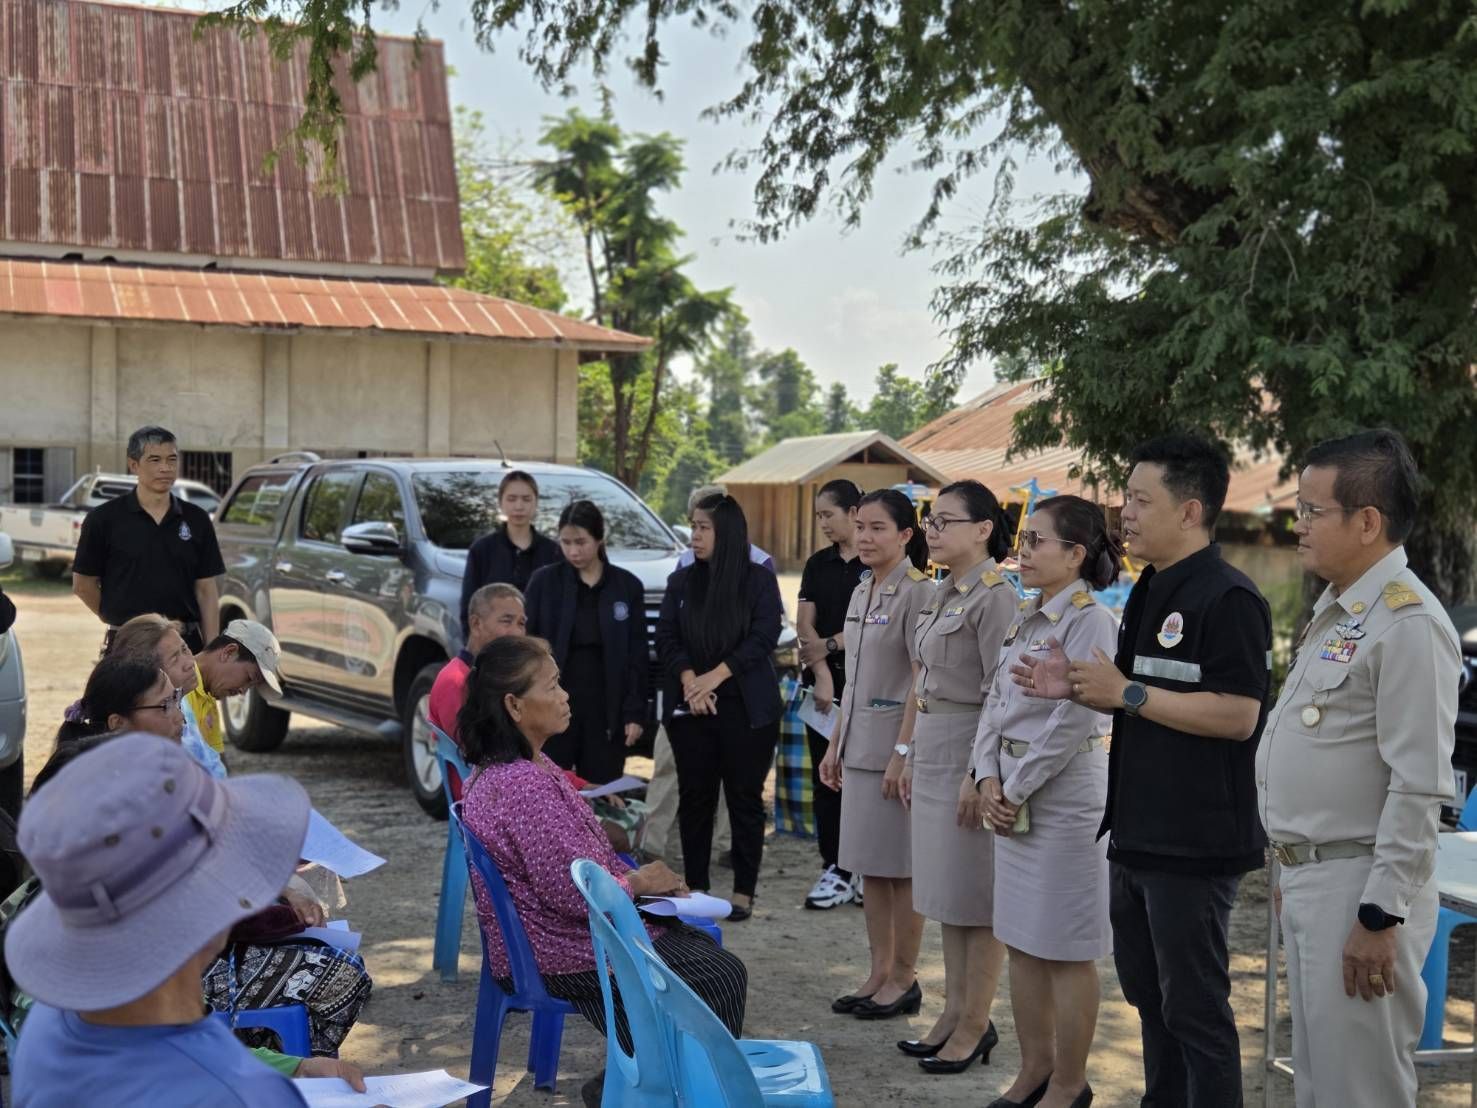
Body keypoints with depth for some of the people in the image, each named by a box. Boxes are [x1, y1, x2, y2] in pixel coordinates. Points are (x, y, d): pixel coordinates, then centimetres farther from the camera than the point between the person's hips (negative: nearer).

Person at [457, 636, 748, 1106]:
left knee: (705, 948, 16)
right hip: (563, 956, -10)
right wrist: (638, 882, -9)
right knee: (722, 978, -2)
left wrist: (635, 877, 1)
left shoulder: (496, 769, 6)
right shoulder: (525, 785, -28)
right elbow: (576, 894, -27)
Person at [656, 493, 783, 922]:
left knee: (745, 798, 0)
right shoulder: (681, 581, 11)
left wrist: (715, 676, -14)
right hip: (690, 708, 3)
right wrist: (689, 680, -14)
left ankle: (743, 892, 7)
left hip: (746, 708, -3)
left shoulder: (759, 580, 2)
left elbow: (763, 637, -7)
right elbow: (666, 637, 4)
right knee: (694, 797, 4)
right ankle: (695, 888, 13)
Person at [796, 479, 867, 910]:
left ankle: (854, 870, 4)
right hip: (825, 681, 5)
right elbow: (804, 623, 6)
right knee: (825, 777, 6)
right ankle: (834, 868, 12)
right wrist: (821, 673, -6)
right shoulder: (818, 564, 12)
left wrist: (830, 644, -8)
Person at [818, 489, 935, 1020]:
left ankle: (904, 978, 12)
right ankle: (879, 973, 21)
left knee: (900, 867, 1)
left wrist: (904, 752, -20)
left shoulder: (917, 593, -11)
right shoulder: (861, 593, 13)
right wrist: (836, 743, 17)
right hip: (860, 747, 8)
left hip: (896, 746, -8)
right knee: (869, 866, 12)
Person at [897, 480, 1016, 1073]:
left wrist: (979, 774, -19)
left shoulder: (995, 597, -14)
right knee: (947, 893, 14)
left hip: (971, 754, -9)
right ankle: (953, 1012, 24)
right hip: (933, 753, 9)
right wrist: (912, 758, 17)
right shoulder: (942, 594, 13)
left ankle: (975, 1026, 10)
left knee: (977, 898, 1)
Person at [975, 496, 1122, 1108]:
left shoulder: (1091, 622, -14)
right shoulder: (1026, 619, 11)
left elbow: (1072, 723, -19)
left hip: (1064, 793, -8)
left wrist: (1015, 789, -13)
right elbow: (996, 701, 11)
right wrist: (990, 777, -2)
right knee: (1021, 941, 15)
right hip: (1013, 794, 9)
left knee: (1065, 951, 2)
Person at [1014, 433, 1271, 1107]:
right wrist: (1077, 689, 4)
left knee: (1194, 1006, 1)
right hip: (1137, 835, 10)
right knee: (1146, 990, 20)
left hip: (1194, 843, -10)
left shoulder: (1228, 598, -17)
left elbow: (1237, 715, -24)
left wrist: (1128, 693, -20)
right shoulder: (1150, 593, 14)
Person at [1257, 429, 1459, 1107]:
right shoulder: (1335, 612, 14)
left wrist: (1381, 916, -21)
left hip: (1358, 885, -10)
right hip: (1307, 878, 10)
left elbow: (1419, 787, -22)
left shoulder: (1408, 622, -17)